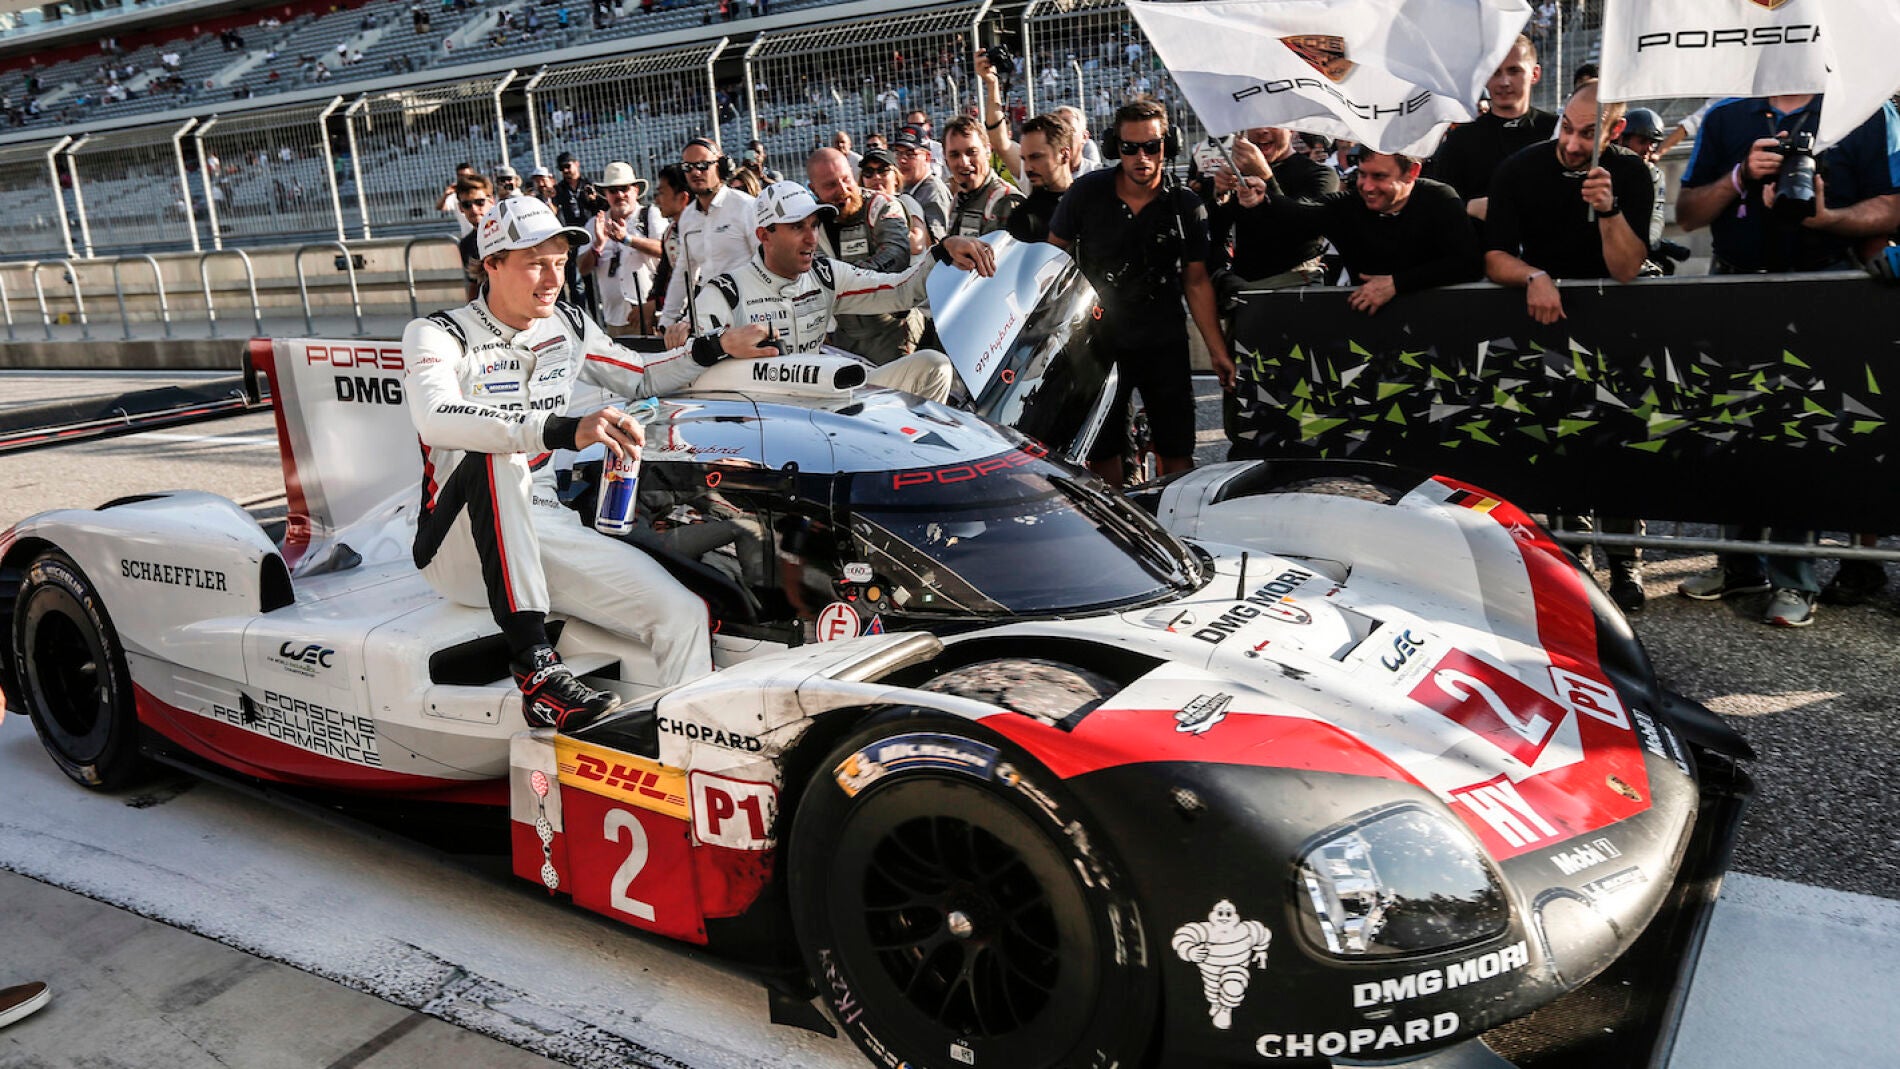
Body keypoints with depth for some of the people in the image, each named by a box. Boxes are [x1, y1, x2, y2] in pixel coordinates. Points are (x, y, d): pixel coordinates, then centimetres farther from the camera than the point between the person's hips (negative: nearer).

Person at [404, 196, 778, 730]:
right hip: (461, 546, -5)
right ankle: (535, 668, -41)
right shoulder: (438, 335, -10)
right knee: (497, 457, -39)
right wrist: (565, 430, -43)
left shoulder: (569, 327, 10)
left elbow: (640, 377, 26)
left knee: (683, 615, -15)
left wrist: (716, 348, 11)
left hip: (545, 532, 5)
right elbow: (437, 420, -31)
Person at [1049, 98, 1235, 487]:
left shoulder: (1187, 207, -2)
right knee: (1100, 450, 7)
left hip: (1165, 344, 1)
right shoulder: (1086, 193, -6)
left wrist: (1217, 350, 3)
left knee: (1177, 450, 4)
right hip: (1098, 342, 0)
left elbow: (1196, 282, 5)